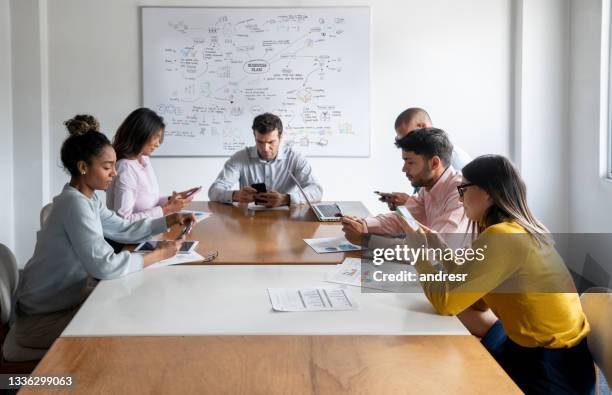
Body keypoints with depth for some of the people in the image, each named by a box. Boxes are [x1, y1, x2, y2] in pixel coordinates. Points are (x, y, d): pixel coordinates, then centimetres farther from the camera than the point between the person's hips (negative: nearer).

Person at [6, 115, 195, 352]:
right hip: (43, 319, -9)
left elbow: (125, 230, 15)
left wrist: (169, 221, 3)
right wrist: (158, 254, -22)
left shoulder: (88, 199, 5)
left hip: (65, 301, 9)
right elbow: (104, 266, -32)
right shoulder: (75, 204, -25)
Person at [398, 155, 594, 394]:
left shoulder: (501, 237, -23)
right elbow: (476, 297, 10)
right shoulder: (521, 229, 5)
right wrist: (439, 248, 8)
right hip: (544, 350, 8)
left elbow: (445, 302, -21)